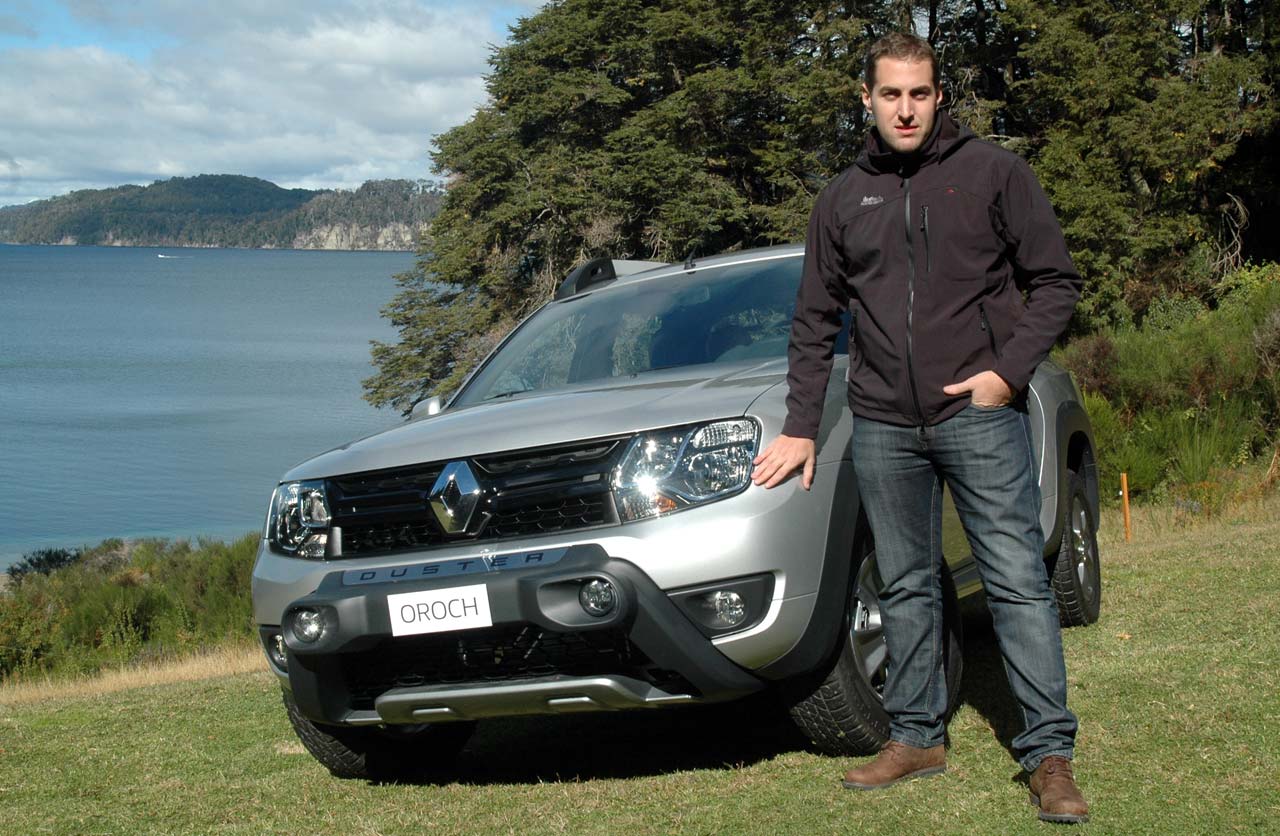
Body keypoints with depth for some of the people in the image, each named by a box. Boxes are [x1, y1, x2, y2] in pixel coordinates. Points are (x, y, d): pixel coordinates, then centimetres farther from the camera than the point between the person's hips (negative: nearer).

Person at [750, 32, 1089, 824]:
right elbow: (815, 321, 16)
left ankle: (1050, 752, 0)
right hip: (884, 427, 4)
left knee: (1019, 580, -5)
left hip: (980, 415, -4)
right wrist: (802, 427, 12)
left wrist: (1008, 371, -11)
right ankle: (916, 737, 20)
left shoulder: (993, 172, 1)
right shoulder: (844, 199, 11)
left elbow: (1056, 280, 1)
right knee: (907, 588, 10)